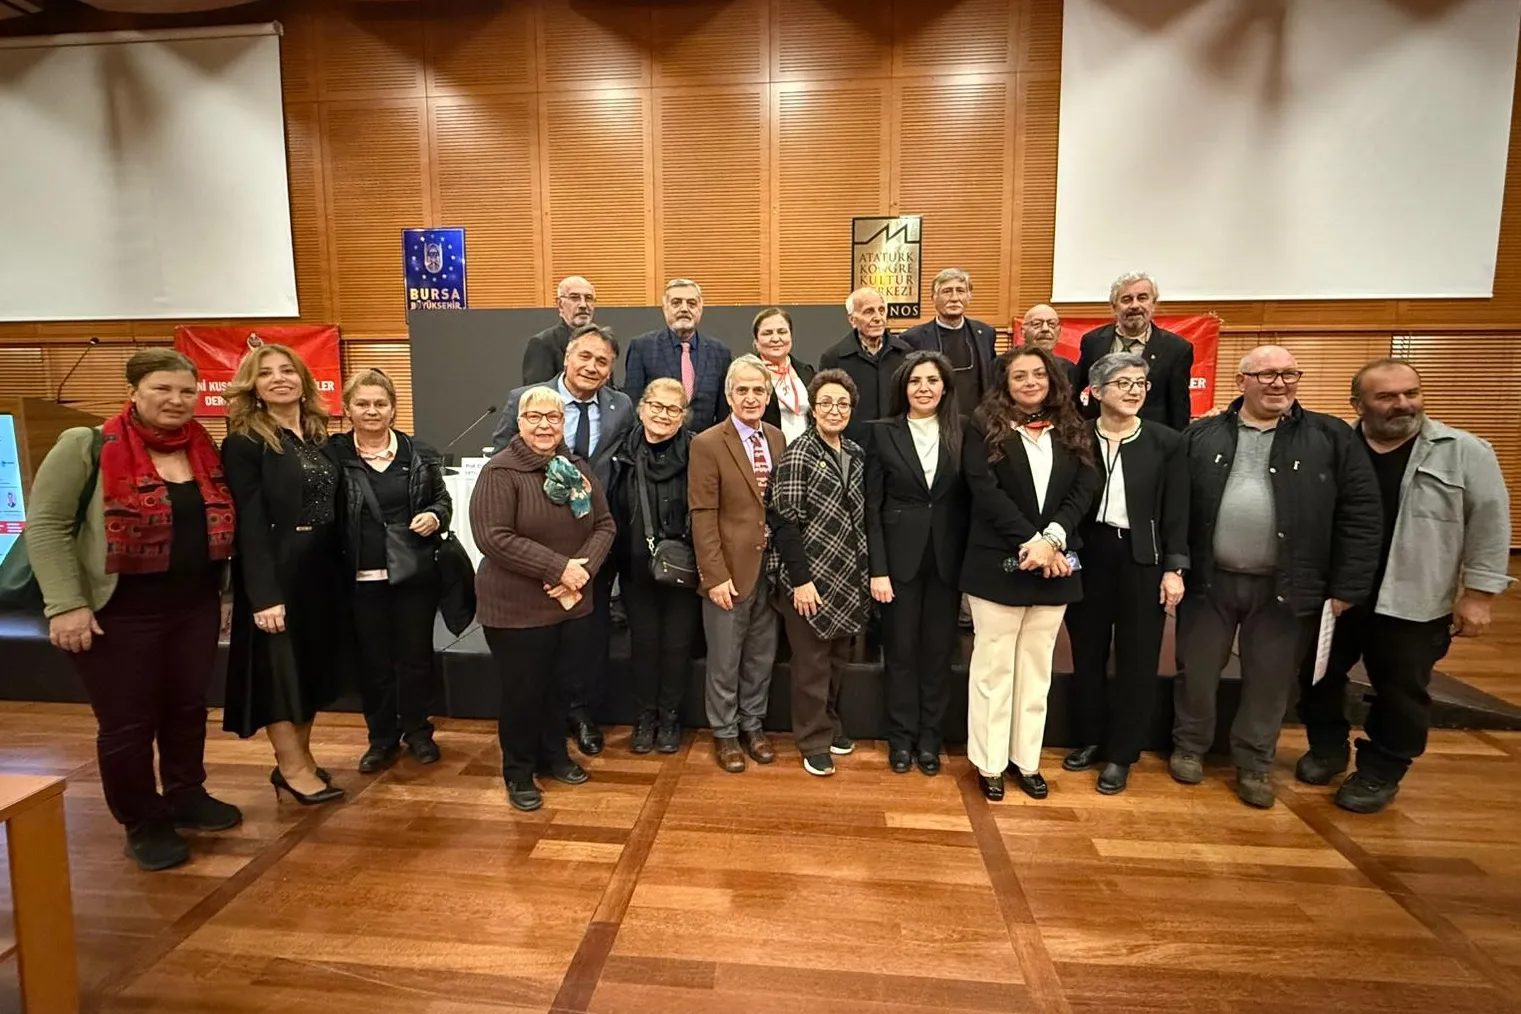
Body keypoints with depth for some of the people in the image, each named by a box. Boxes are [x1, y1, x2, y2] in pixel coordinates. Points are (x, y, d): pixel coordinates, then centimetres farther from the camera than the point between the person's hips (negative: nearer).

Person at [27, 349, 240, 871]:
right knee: (127, 722, 7)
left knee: (188, 709, 16)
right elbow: (46, 525, -11)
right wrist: (66, 604, -17)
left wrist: (228, 593, 11)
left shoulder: (206, 452, 5)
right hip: (119, 613, -5)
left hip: (195, 607, 5)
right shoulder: (86, 447, -10)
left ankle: (186, 796, 35)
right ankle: (143, 824, 24)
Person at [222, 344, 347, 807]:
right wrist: (264, 594, -20)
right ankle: (292, 768, 17)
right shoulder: (244, 443, -9)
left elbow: (334, 509, 7)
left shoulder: (318, 437, 9)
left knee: (313, 665, 14)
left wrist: (342, 569, 3)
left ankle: (298, 759, 28)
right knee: (280, 666, 4)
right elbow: (249, 523, -15)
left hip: (322, 569, 7)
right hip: (278, 571, -6)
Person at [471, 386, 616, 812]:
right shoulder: (500, 472, -13)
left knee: (559, 685, 18)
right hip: (517, 608, -5)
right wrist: (558, 567, -22)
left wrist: (583, 568, -13)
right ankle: (518, 773, 28)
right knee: (522, 691, 7)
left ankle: (554, 755, 39)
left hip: (573, 602, 6)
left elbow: (604, 524, 5)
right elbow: (493, 538, -21)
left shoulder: (577, 468, 6)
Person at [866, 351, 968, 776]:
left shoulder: (962, 433, 3)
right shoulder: (883, 432, -1)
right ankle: (901, 738, 23)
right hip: (900, 556, -1)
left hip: (947, 559, 1)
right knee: (901, 650, 7)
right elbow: (872, 506, -3)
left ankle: (929, 739, 24)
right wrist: (877, 569, -9)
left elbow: (969, 502, 4)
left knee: (939, 651, 10)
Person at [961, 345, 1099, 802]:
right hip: (998, 563, -4)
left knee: (1037, 668, 12)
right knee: (993, 666, 4)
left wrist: (1052, 538, -16)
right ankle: (989, 763, 17)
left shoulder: (1072, 430, 9)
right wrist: (1029, 541, -17)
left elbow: (1084, 490, 0)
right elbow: (985, 491, -11)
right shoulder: (984, 428, -2)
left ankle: (1026, 760, 25)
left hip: (1055, 565, 4)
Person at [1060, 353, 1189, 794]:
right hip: (1087, 554, 1)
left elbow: (1176, 512, -1)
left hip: (1142, 558, 0)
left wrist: (1174, 568, -6)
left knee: (1136, 658, 6)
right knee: (1087, 653, 11)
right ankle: (1089, 739, 29)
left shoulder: (1167, 442, 1)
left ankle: (1120, 754, 20)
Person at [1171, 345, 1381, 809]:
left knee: (1269, 680, 12)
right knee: (1197, 669, 13)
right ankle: (1189, 745, 33)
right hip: (1209, 580, 0)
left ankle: (1254, 763, 31)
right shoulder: (1201, 436, 1)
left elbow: (1361, 514, -2)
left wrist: (1346, 587, -6)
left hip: (1286, 587, 0)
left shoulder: (1331, 437, 0)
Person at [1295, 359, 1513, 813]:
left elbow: (1489, 524, -4)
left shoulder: (1465, 452, -5)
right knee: (1318, 678, 13)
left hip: (1414, 604, -2)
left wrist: (1476, 594, -7)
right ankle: (1327, 749, 34)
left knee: (1402, 694, 9)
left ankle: (1380, 773, 27)